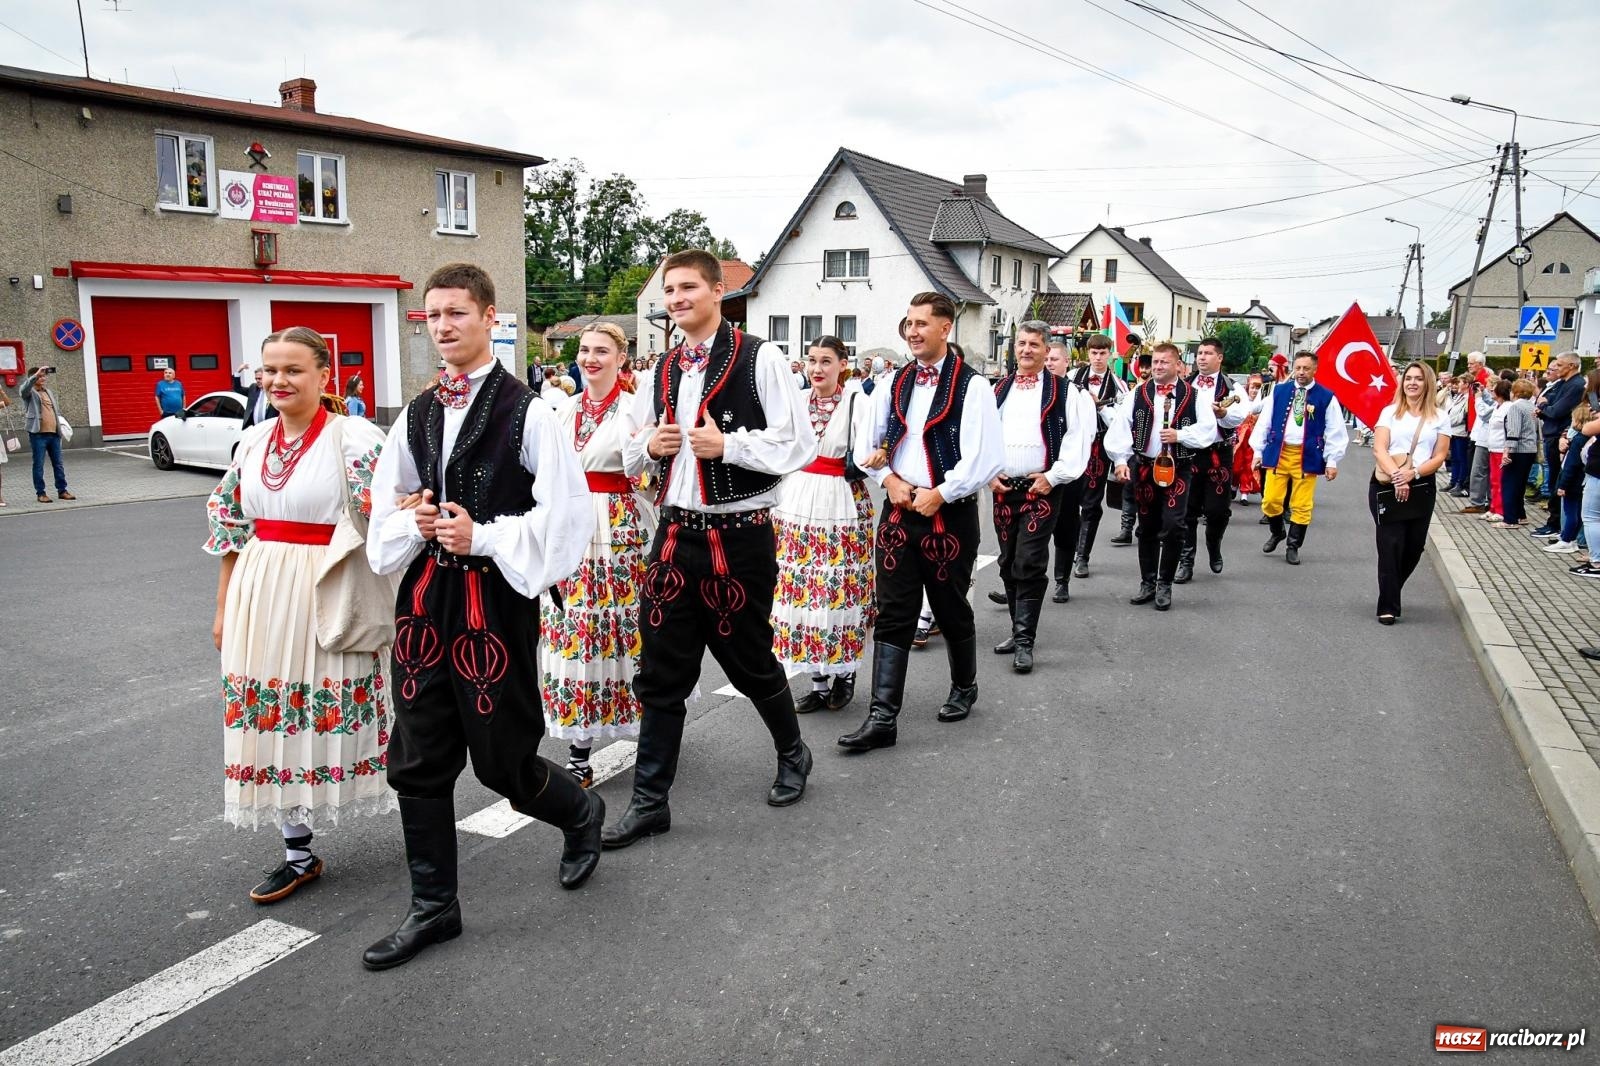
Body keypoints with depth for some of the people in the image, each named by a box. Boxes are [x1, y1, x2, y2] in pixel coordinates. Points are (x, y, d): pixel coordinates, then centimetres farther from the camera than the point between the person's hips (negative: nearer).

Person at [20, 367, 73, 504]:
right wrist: (37, 373, -26)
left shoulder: (48, 391, 20)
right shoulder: (29, 392, 2)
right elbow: (25, 387, -23)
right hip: (38, 434, -6)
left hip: (54, 433, 6)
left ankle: (62, 491, 13)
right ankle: (40, 493, 4)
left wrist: (60, 428, 17)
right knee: (38, 464, -1)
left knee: (58, 464, 7)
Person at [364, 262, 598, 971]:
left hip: (495, 601, -6)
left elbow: (564, 512, -12)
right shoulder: (415, 417, 10)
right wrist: (414, 522, -6)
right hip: (424, 598, 6)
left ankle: (579, 813, 36)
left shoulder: (526, 411, -8)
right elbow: (384, 513, 16)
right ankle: (433, 905, 24)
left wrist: (483, 536, -16)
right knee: (418, 760, 9)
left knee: (502, 757, 3)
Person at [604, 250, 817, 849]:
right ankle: (650, 801, 16)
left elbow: (798, 444, -11)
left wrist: (728, 443, -20)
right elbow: (632, 456, 20)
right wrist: (651, 445, -2)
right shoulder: (662, 372, 12)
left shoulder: (759, 359, -7)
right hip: (674, 535, 5)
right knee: (662, 674, 6)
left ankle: (792, 754, 39)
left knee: (749, 661, 11)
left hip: (740, 537, -5)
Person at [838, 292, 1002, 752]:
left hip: (950, 514, -4)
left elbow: (984, 459, -17)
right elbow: (867, 444, 14)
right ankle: (883, 718, 1)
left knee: (951, 611, 12)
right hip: (898, 511, 4)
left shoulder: (972, 387, -9)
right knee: (892, 616, 0)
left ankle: (964, 688, 38)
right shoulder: (894, 384, 8)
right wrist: (889, 479, -3)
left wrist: (939, 494, -16)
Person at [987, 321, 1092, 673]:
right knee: (1009, 564, 11)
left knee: (1029, 565, -10)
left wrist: (1053, 476, -12)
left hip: (1043, 489, -5)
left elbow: (1079, 437, -6)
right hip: (1002, 489, 5)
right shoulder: (999, 390, 13)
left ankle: (1024, 641, -7)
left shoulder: (1065, 391, 0)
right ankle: (1020, 630, 24)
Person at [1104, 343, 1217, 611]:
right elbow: (1120, 427, -5)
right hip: (1144, 467, 2)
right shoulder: (1137, 394, 3)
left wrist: (1180, 435, -17)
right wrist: (1121, 460, -15)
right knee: (1147, 528, 10)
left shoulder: (1194, 396, 0)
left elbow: (1208, 430, -3)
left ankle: (1165, 584, 6)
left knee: (1173, 527, -10)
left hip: (1178, 468, -2)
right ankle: (1147, 583, 21)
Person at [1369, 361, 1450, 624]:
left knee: (1414, 547, 6)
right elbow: (1379, 449, -5)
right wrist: (1396, 477, -20)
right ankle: (1388, 607, -1)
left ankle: (1390, 594, 29)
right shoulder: (1389, 412, 4)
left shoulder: (1440, 417, 7)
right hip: (1387, 486, -2)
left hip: (1421, 487, 2)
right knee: (1391, 545, -6)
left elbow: (1440, 456, 1)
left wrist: (1412, 473, -16)